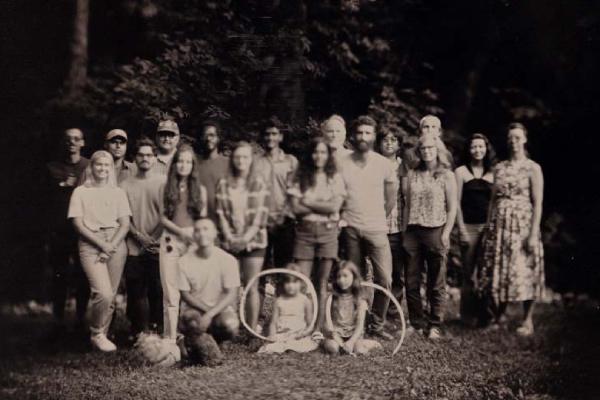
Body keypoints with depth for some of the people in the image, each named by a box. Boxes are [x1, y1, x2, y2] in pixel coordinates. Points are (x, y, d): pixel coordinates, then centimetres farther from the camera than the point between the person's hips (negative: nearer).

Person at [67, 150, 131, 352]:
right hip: (90, 245, -3)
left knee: (110, 295, 0)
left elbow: (125, 224, 6)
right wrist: (102, 244, -10)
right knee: (103, 293, -17)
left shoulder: (117, 192, 13)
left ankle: (102, 335, 14)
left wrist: (111, 247, -8)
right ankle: (96, 334, 3)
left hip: (116, 244, 3)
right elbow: (78, 224, -1)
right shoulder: (81, 192, 6)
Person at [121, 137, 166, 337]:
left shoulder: (163, 182, 5)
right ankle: (138, 333, 10)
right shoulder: (126, 185, 8)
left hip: (157, 247, -1)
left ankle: (157, 330, 8)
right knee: (136, 293, 1)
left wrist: (155, 238, -8)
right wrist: (139, 236, -9)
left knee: (158, 291, -2)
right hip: (134, 248, 1)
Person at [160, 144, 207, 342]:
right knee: (170, 290, -1)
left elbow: (203, 219, 9)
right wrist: (180, 231, -8)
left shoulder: (200, 189, 8)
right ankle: (170, 337, 2)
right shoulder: (167, 188, 8)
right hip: (170, 240, 0)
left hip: (193, 240, 0)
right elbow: (163, 217, 5)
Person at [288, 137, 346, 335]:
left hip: (327, 231, 0)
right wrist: (323, 207, -8)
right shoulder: (301, 177, 7)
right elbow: (296, 207, -4)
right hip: (304, 231, 0)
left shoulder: (335, 178, 5)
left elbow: (335, 206, -7)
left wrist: (308, 203, -7)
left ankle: (318, 328, 7)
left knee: (323, 283, 2)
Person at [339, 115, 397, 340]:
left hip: (376, 229, 0)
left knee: (385, 279, -8)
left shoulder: (384, 165, 0)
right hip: (350, 229, 0)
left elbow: (391, 197, 11)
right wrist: (342, 216, 7)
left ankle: (377, 325, 5)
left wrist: (381, 218, 12)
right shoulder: (342, 164, 1)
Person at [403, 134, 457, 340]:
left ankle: (435, 326, 7)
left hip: (435, 231, -3)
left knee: (436, 283, 0)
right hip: (413, 231, 4)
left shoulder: (446, 176, 1)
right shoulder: (413, 174, 11)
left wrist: (446, 233, -9)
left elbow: (452, 208, -1)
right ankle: (416, 323, 13)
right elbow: (407, 204, 13)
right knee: (411, 281, 3)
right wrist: (405, 229, 5)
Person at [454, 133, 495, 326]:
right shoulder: (461, 171, 3)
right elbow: (456, 202, -1)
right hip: (469, 227, -2)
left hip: (489, 227, 2)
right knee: (469, 273, 0)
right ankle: (469, 315, 8)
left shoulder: (492, 173, 11)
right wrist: (462, 229, -7)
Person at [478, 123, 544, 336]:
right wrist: (489, 226, 8)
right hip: (499, 224, 4)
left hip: (522, 223, -4)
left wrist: (534, 232, -13)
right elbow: (493, 199, 14)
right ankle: (498, 318, 14)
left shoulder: (532, 168, -1)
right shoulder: (499, 168, 12)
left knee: (524, 271, -3)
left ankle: (527, 321, 6)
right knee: (497, 270, 3)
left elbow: (538, 203, -6)